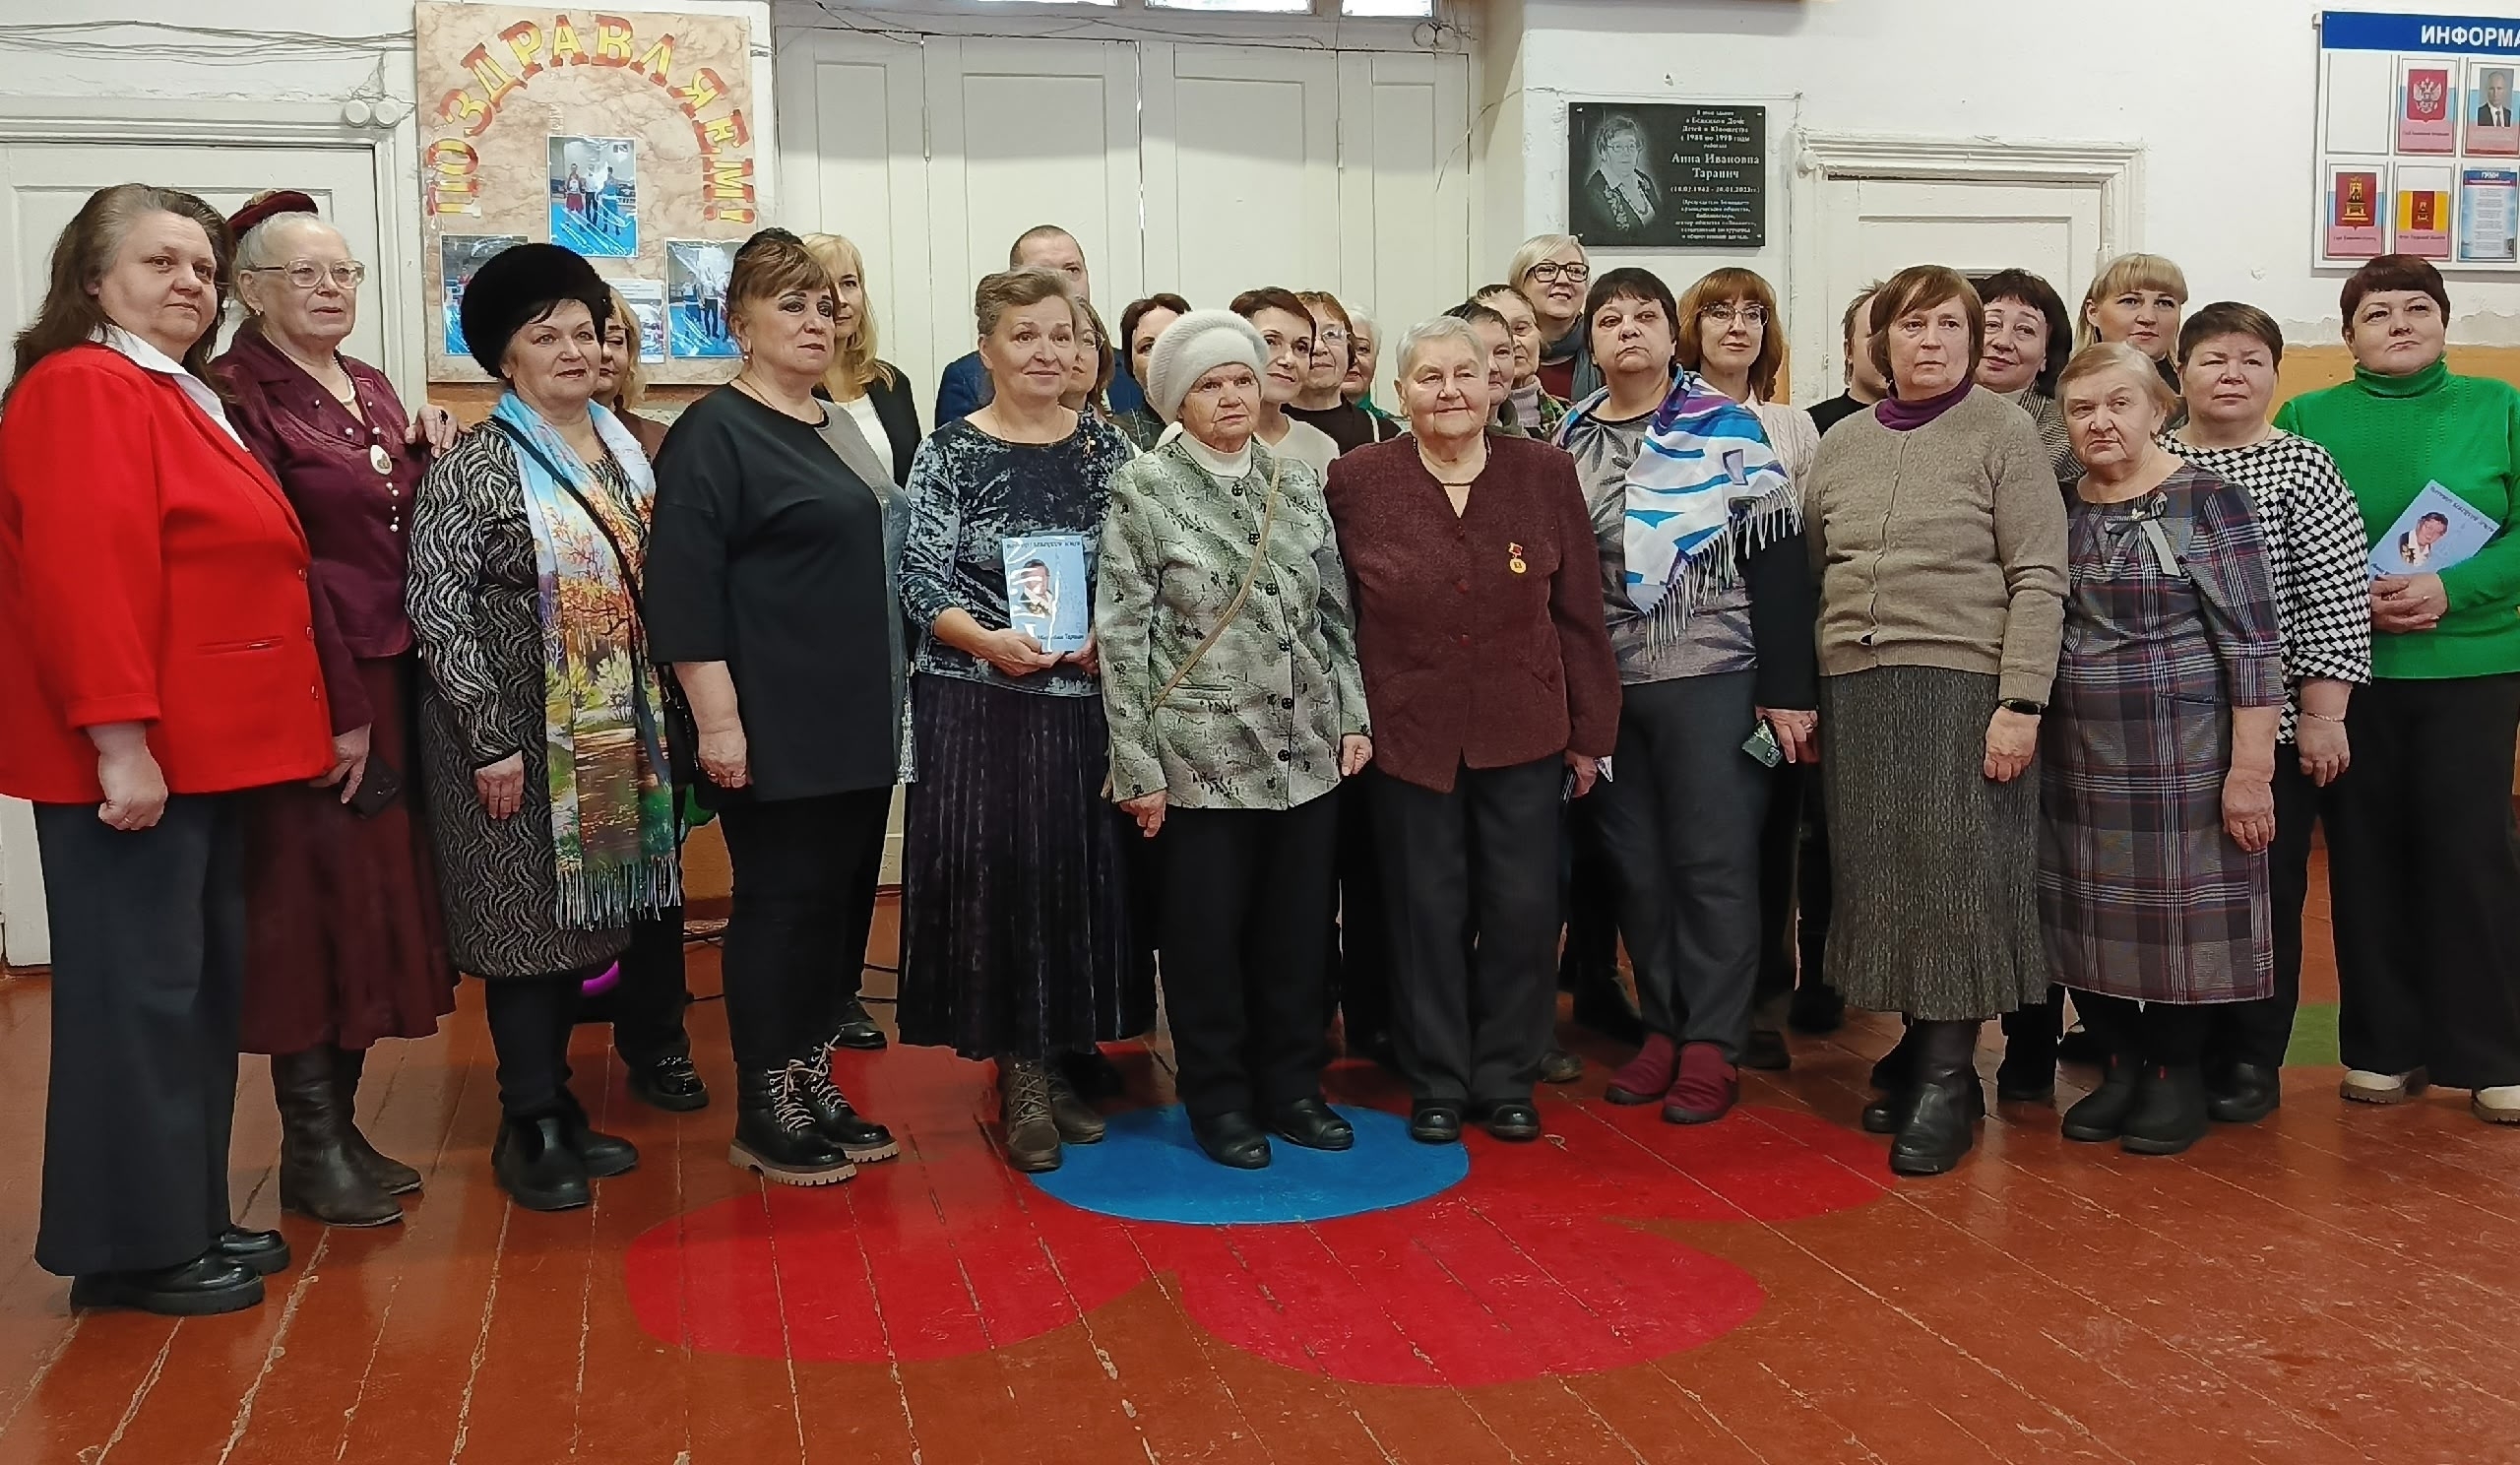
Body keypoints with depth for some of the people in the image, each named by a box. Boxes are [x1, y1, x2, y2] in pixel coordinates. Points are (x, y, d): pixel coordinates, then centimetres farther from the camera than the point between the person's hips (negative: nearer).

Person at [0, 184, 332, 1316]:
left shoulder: (183, 400, 19)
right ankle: (130, 1245, 9)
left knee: (200, 986, 14)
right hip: (131, 759, -10)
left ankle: (188, 1218, 25)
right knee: (138, 991, -3)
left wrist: (333, 710, 21)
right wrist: (119, 741, -26)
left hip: (208, 750, 10)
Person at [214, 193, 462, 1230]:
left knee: (376, 896, 11)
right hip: (310, 689, -8)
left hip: (391, 677, 8)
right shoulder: (239, 393, -9)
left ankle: (339, 1126, 23)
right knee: (311, 902, -2)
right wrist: (336, 708, -18)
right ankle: (310, 1151, 10)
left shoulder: (373, 391, 15)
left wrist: (434, 464, -2)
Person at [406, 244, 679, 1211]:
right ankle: (529, 1125, 13)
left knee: (579, 919, 12)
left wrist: (651, 719, 12)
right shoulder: (474, 470, -10)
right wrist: (491, 739, -17)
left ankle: (559, 1107, 24)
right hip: (514, 738, -6)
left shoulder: (626, 453, 9)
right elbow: (437, 610, -14)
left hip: (610, 735, 6)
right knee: (528, 921, 0)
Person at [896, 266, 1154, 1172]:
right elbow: (920, 582, -5)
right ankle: (1021, 1075, 13)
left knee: (1085, 880, 5)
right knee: (995, 881, -1)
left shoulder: (1110, 450, 8)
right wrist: (987, 640, -22)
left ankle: (1061, 1062, 21)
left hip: (1090, 705, 3)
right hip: (979, 708, -3)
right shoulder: (948, 454, 0)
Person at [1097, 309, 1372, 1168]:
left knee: (1297, 928, 10)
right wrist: (1138, 766, -10)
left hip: (1307, 753, 4)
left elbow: (1336, 614, 13)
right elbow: (1121, 636, -7)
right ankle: (1218, 1099, 22)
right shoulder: (1143, 490, -4)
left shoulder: (1297, 484, 8)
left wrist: (1352, 716, 5)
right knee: (1207, 934, 6)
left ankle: (1291, 1086, 27)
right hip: (1202, 757, -4)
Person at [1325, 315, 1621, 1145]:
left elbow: (1579, 613, 4)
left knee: (1523, 909, 5)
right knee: (1429, 913, 7)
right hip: (1408, 734, -1)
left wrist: (1590, 732, 4)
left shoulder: (1546, 472, 0)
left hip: (1524, 732, 1)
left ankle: (1505, 1079, 23)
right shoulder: (1357, 481, -3)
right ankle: (1437, 1084, 23)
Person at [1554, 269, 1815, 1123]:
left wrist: (1785, 689, -9)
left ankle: (1713, 1046, 8)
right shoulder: (1568, 441, 10)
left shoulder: (1727, 426, -1)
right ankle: (1662, 1028, 21)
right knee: (1634, 863, 8)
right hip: (1604, 685, 4)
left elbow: (1777, 561, -4)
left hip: (1709, 677, -4)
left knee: (1712, 861, -1)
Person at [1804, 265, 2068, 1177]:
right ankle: (1924, 1049, 19)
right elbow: (1810, 575, 15)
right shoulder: (1841, 443, 13)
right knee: (1884, 879, 6)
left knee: (1955, 878, -3)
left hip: (1964, 688, -4)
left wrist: (2021, 703, -14)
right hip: (1855, 690, 5)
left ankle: (1948, 1077, 7)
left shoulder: (2004, 434, -1)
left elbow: (2038, 579, -6)